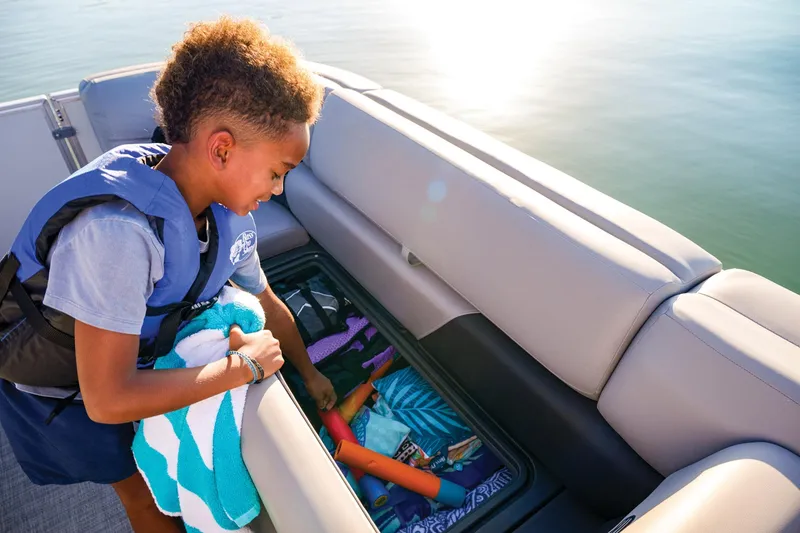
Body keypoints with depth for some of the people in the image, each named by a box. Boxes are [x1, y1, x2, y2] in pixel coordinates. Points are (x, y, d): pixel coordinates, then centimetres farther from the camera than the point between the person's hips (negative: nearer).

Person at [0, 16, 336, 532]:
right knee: (144, 488, 15)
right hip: (57, 391, -5)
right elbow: (109, 400, -37)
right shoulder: (117, 229, -42)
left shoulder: (228, 212, -19)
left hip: (138, 359, 5)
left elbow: (268, 302, -3)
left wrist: (311, 375, 10)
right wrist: (244, 365, -29)